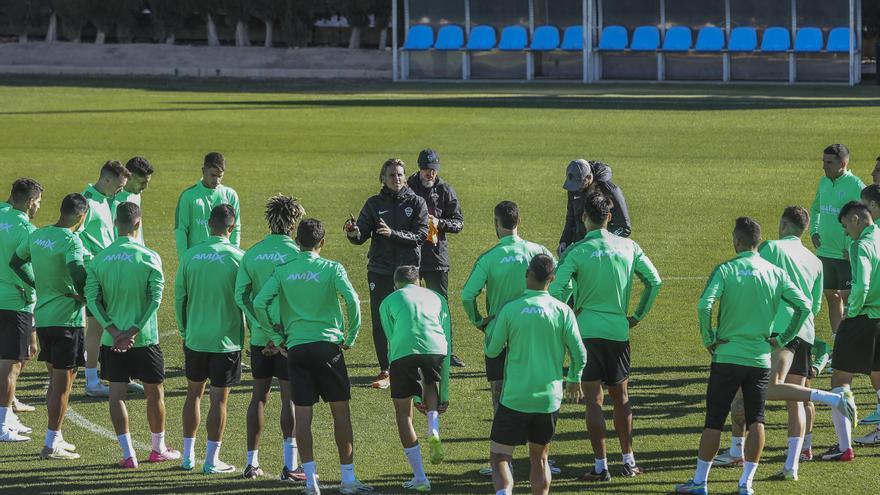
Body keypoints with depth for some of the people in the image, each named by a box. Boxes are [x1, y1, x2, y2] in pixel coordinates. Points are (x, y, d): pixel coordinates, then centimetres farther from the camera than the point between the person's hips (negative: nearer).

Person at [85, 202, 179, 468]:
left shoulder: (100, 259, 0)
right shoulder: (149, 258, -8)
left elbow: (92, 298, -6)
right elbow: (155, 299, -15)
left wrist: (114, 331, -9)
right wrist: (133, 331, -13)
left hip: (112, 339, 2)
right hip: (144, 338, -2)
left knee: (117, 394, 5)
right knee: (154, 393, 14)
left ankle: (128, 454, -2)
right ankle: (158, 448, 26)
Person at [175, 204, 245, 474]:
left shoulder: (190, 255, -2)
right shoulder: (237, 258, -12)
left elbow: (179, 297, 4)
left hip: (195, 338, 3)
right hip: (226, 340, -3)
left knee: (193, 394, 16)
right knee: (219, 399, 3)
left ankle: (188, 455, 21)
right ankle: (212, 460, 7)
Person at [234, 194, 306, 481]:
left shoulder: (252, 253, 2)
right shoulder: (294, 254, -10)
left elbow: (240, 295, -5)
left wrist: (260, 325, -7)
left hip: (260, 337, 4)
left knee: (259, 395, 13)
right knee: (290, 397, 0)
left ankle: (252, 462, 17)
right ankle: (289, 466, -2)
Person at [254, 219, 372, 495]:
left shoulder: (283, 272, 4)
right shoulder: (332, 269, -2)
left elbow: (259, 303, -3)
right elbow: (352, 301, -14)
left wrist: (276, 336, 6)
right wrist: (351, 336, -2)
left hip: (296, 348, 2)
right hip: (328, 345, -2)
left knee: (303, 415, 4)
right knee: (341, 411, 7)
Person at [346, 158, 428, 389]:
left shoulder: (416, 203, 1)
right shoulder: (374, 204, 6)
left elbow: (421, 235, -8)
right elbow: (361, 237, 1)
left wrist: (393, 234, -21)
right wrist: (353, 233, -23)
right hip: (380, 271, 2)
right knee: (380, 321, 0)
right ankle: (385, 371, 7)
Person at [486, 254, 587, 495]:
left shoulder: (510, 310, -8)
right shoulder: (562, 311, -4)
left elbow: (492, 351, 2)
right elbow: (580, 355, -1)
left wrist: (492, 328, 22)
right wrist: (574, 381, 19)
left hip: (515, 397, -2)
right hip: (549, 399, 2)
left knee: (500, 457, 3)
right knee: (539, 458, 17)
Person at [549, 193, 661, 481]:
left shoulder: (577, 251, -9)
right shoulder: (628, 247, 2)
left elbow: (556, 291, -17)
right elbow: (654, 281, 5)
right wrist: (639, 315, 13)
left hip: (587, 330, -3)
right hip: (619, 331, 3)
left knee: (594, 400, 0)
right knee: (620, 397, 17)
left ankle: (601, 467, -1)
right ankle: (628, 462, 20)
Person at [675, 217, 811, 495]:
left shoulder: (725, 270, -8)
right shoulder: (775, 273, 2)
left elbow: (704, 306, -20)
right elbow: (804, 306, -2)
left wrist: (708, 339, -7)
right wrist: (782, 339, 5)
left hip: (727, 357, -2)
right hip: (761, 358, 2)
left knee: (714, 420, 5)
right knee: (756, 420, 6)